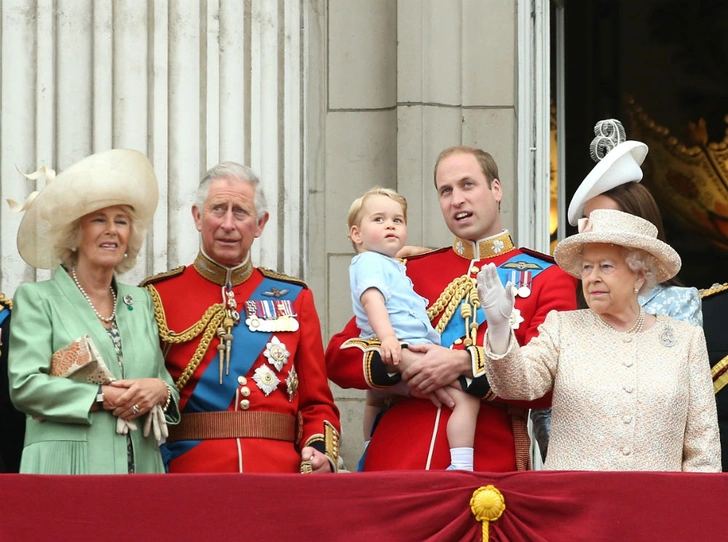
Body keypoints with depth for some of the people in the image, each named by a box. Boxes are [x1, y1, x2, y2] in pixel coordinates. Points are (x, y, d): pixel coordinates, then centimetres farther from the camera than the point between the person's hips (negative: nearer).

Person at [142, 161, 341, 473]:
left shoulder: (294, 298, 10)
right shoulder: (159, 296, 3)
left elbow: (317, 403, 10)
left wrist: (321, 453, -8)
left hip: (279, 472, 2)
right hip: (190, 474, -2)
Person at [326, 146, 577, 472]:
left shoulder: (547, 278, 6)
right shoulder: (412, 271, 14)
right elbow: (339, 357, 11)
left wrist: (463, 363, -16)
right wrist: (402, 362, -9)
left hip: (489, 462, -2)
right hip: (398, 457, 2)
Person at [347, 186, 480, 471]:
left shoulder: (392, 266, 24)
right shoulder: (369, 262, -7)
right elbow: (371, 298, -25)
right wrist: (387, 336, -41)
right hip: (406, 349, -12)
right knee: (466, 397, -22)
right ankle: (461, 469, -31)